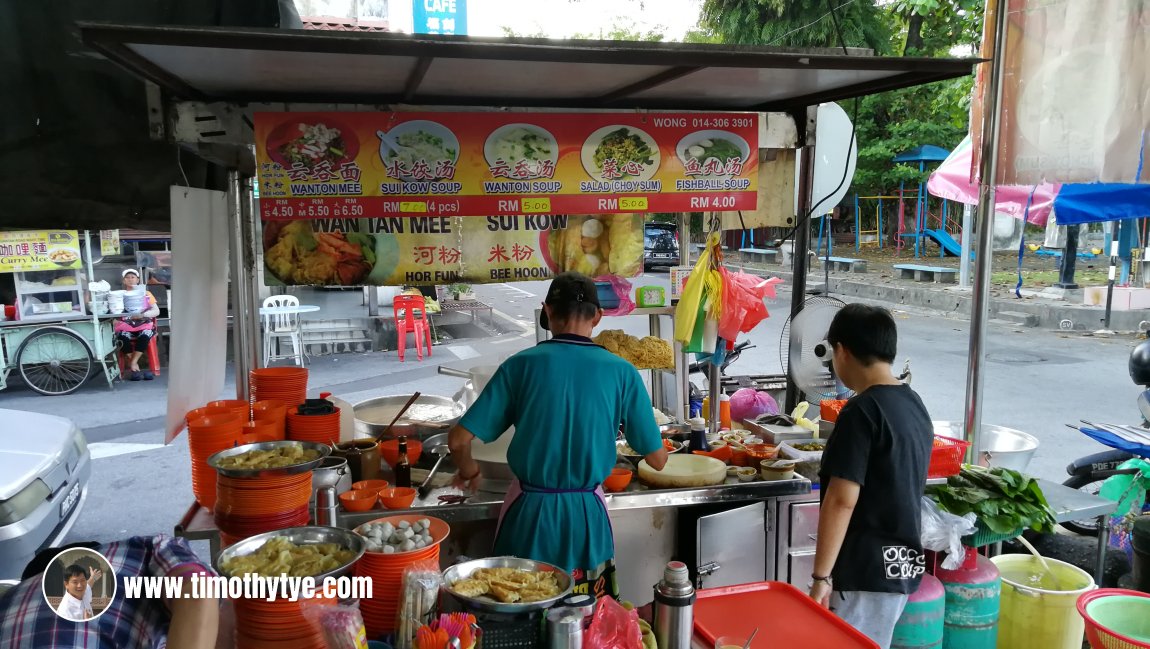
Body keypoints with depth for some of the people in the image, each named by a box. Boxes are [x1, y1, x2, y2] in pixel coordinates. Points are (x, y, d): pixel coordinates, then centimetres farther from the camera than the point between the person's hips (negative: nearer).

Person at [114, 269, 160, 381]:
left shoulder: (146, 294, 16)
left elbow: (156, 311, 4)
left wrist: (142, 315, -15)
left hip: (144, 324, -1)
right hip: (126, 326, 1)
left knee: (145, 335, -36)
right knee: (122, 337, -33)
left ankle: (133, 363, -24)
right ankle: (135, 366, -21)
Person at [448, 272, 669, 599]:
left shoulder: (521, 365, -9)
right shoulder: (622, 372, -8)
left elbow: (459, 440, -9)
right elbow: (658, 460, -2)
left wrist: (469, 471, 12)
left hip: (529, 513, 0)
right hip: (586, 515, 1)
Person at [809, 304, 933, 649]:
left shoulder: (862, 411, -19)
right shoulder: (915, 404, 8)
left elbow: (842, 501, -22)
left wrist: (821, 576, -16)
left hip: (866, 572, -8)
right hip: (904, 565, 9)